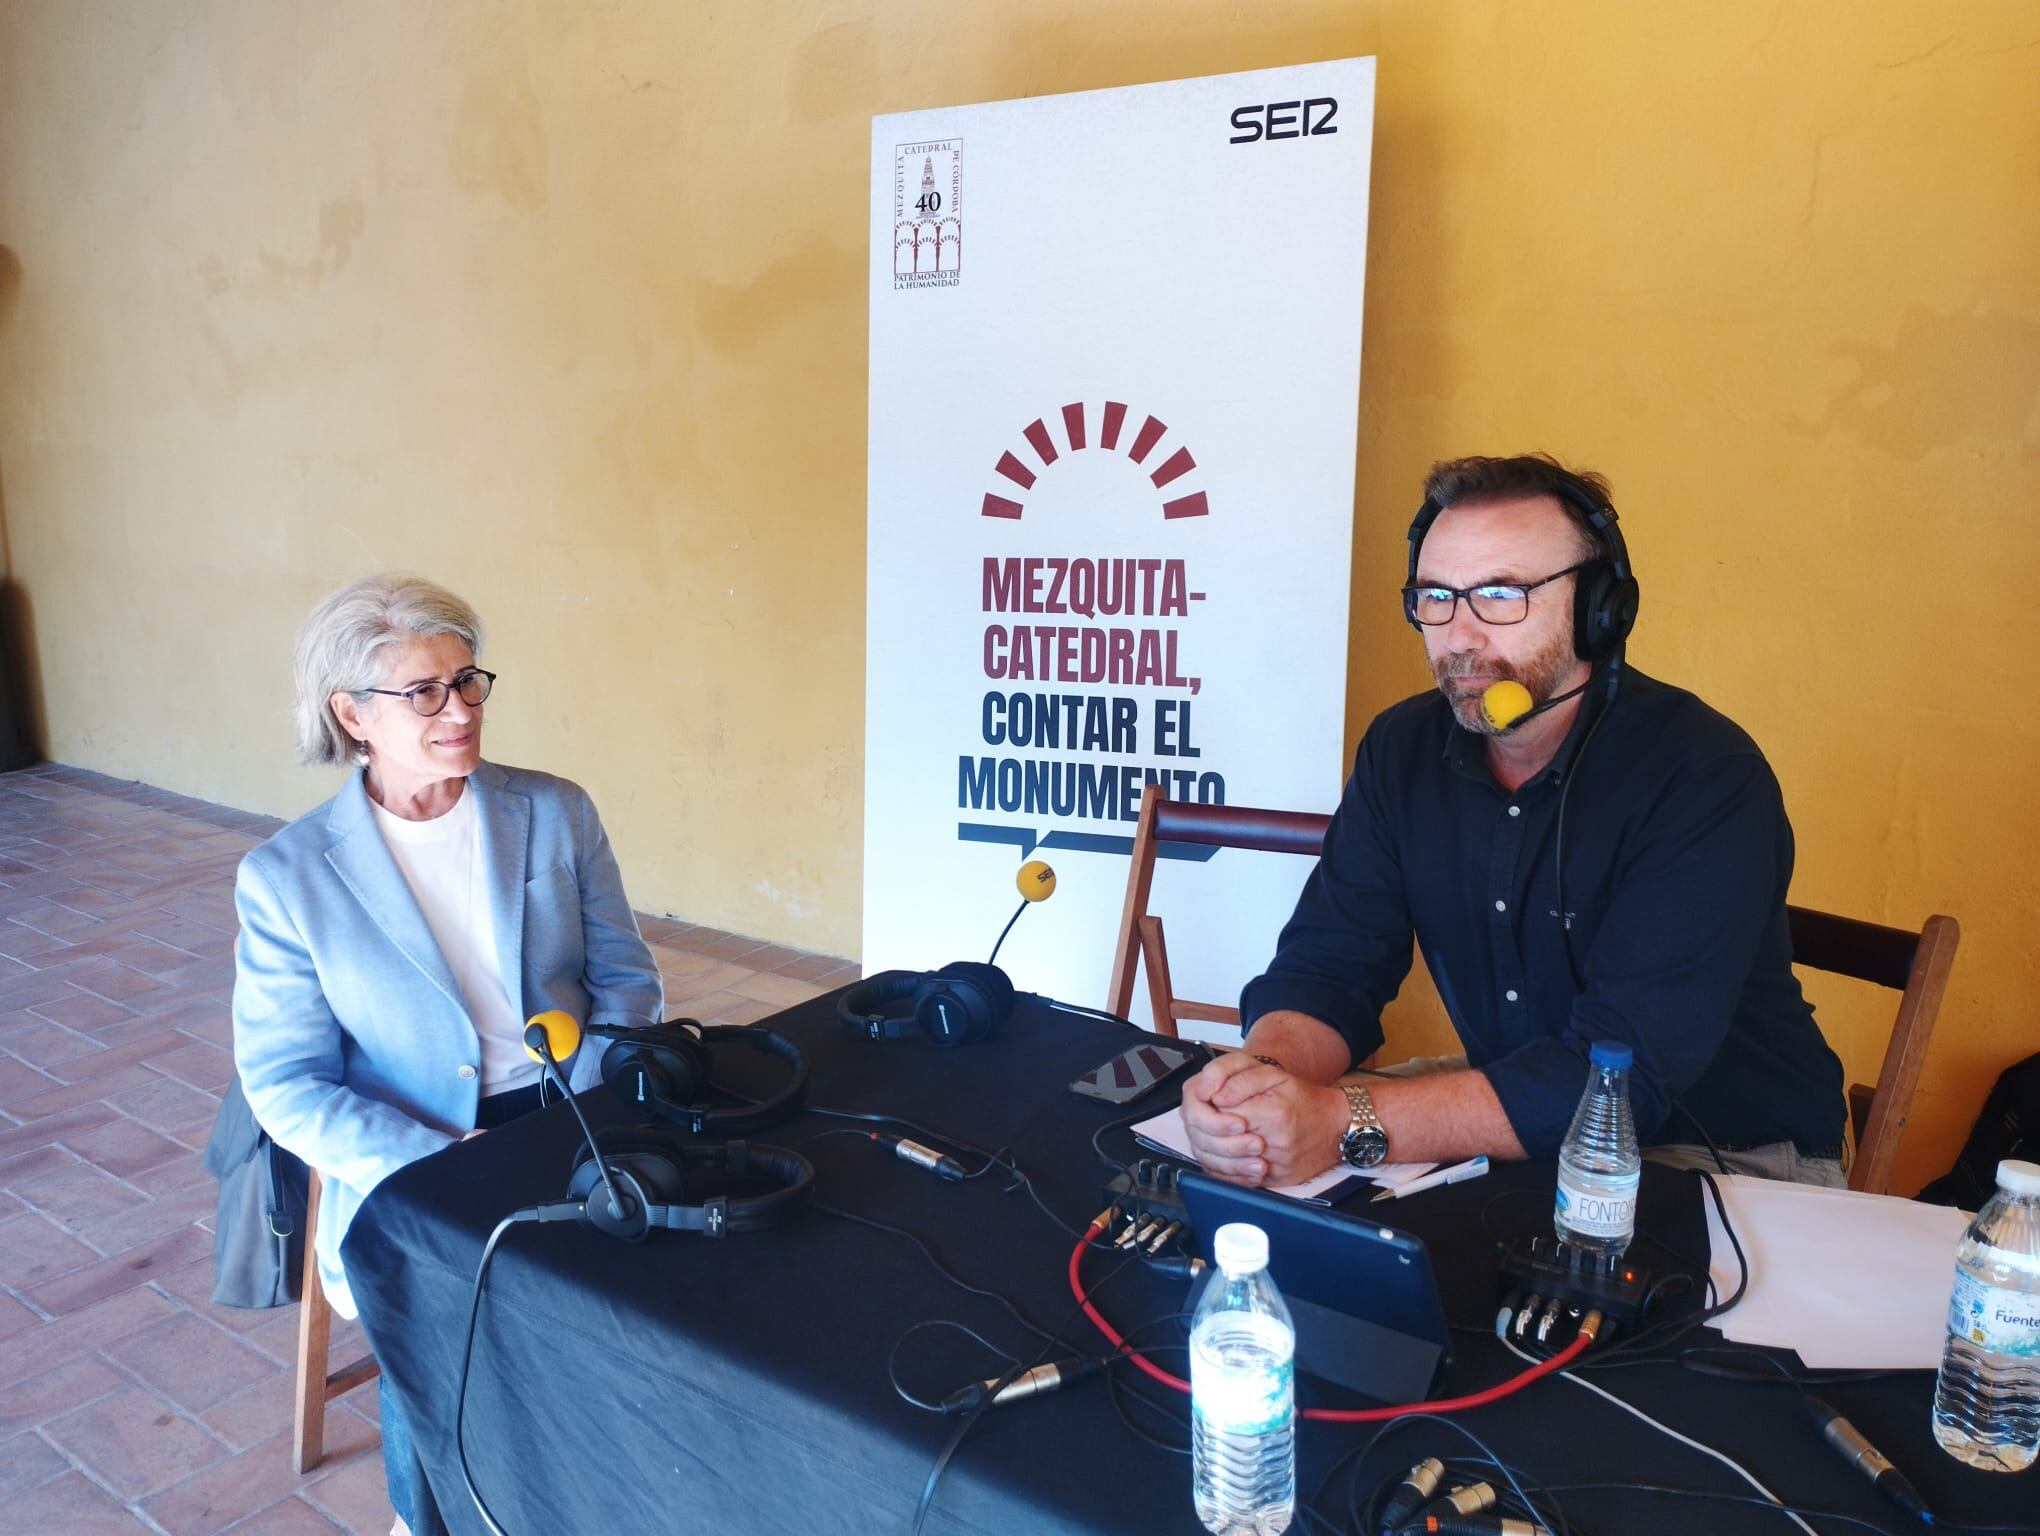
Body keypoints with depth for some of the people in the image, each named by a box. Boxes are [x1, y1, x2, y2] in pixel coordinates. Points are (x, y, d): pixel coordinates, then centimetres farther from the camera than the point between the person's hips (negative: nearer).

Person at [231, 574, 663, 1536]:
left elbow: (626, 979, 5)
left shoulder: (558, 813, 4)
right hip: (407, 1165, -1)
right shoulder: (285, 876, -3)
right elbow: (287, 1087, -4)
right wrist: (445, 1165, -17)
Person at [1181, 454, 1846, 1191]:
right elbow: (1329, 959, -9)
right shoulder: (1402, 750, -4)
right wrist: (1266, 1071, -33)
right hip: (1522, 1115, 5)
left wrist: (1348, 1124, -40)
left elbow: (1627, 1067, -32)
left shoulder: (1706, 778, -24)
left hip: (1729, 1154, -5)